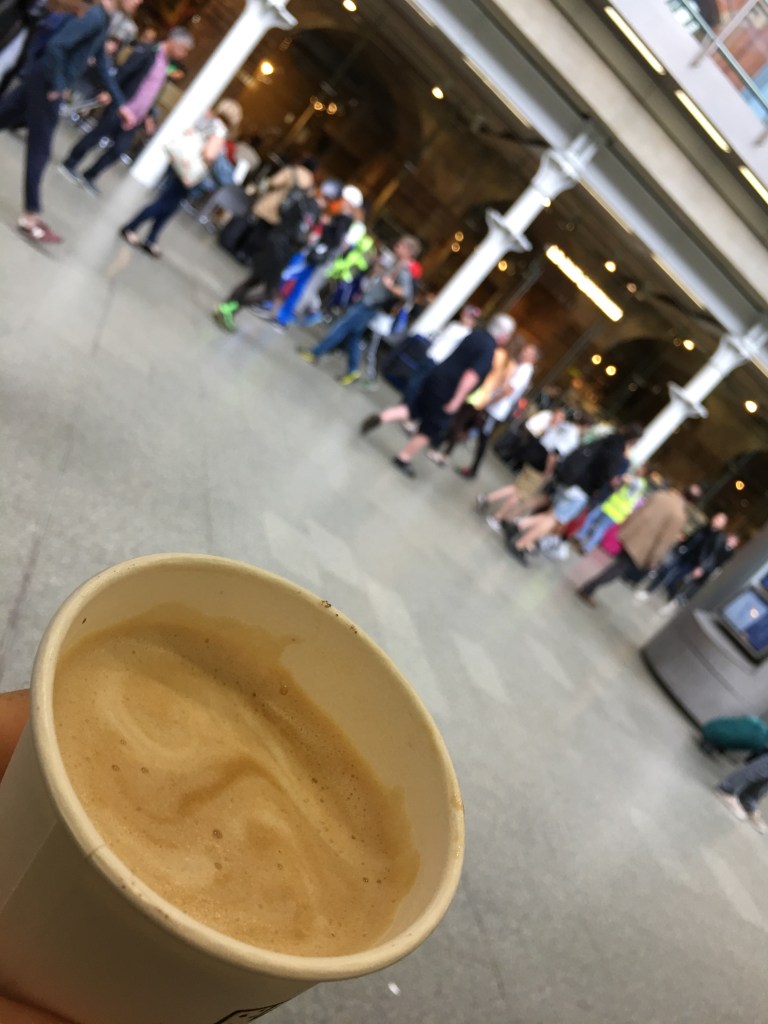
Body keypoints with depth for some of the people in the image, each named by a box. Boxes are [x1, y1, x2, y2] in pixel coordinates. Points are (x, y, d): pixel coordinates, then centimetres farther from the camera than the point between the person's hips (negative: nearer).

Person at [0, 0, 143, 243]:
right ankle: (31, 217, 1)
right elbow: (57, 45, -29)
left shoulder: (104, 22, 11)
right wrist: (57, 86, -18)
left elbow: (104, 69, 20)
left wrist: (121, 104, 19)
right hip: (46, 84, -9)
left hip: (44, 82, 9)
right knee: (39, 151, -4)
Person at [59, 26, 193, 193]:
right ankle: (70, 164, 21)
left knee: (119, 149, 4)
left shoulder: (167, 66, 11)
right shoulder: (147, 52, -12)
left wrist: (147, 116, 15)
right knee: (95, 136, 5)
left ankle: (89, 176, 18)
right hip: (120, 108, -7)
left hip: (134, 117, 7)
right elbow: (123, 72, -16)